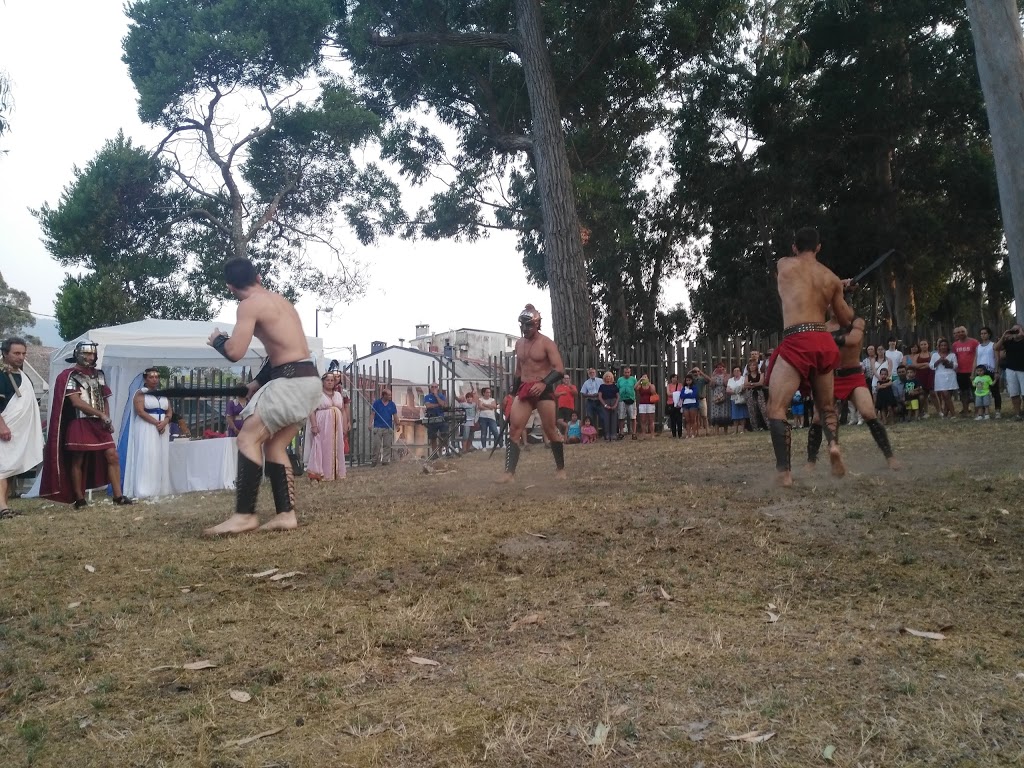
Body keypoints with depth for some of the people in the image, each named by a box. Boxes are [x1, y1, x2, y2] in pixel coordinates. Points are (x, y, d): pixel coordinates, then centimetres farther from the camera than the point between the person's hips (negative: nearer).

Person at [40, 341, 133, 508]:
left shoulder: (98, 374, 15)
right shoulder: (69, 375, -4)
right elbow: (76, 401, -14)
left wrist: (107, 419, 2)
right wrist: (100, 414, -16)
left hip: (99, 424, 5)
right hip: (79, 424, -5)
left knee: (112, 456, -3)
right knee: (77, 461, 2)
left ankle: (118, 495, -1)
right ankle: (79, 499, 10)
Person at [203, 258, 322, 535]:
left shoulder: (250, 305, -7)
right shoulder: (279, 300, 21)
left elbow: (235, 352, -15)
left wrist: (217, 340, 7)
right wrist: (259, 381, 30)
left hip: (293, 380, -9)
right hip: (306, 379, 9)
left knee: (248, 438, -6)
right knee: (274, 445, 13)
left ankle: (245, 515, -8)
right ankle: (286, 514, 10)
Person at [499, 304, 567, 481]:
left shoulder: (546, 343, -7)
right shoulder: (519, 344, 12)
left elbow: (560, 370, -15)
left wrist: (544, 383, -30)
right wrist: (514, 391, 20)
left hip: (544, 391, -5)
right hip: (524, 391, 5)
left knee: (550, 430, 2)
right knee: (514, 429, -8)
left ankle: (560, 468, 19)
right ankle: (510, 472, -11)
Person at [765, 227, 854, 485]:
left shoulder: (784, 264, 9)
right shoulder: (832, 278, 15)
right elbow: (845, 320, 23)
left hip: (796, 342, -4)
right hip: (824, 342, 5)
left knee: (776, 407, -6)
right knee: (826, 405, 22)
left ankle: (784, 471, -18)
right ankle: (833, 443, -7)